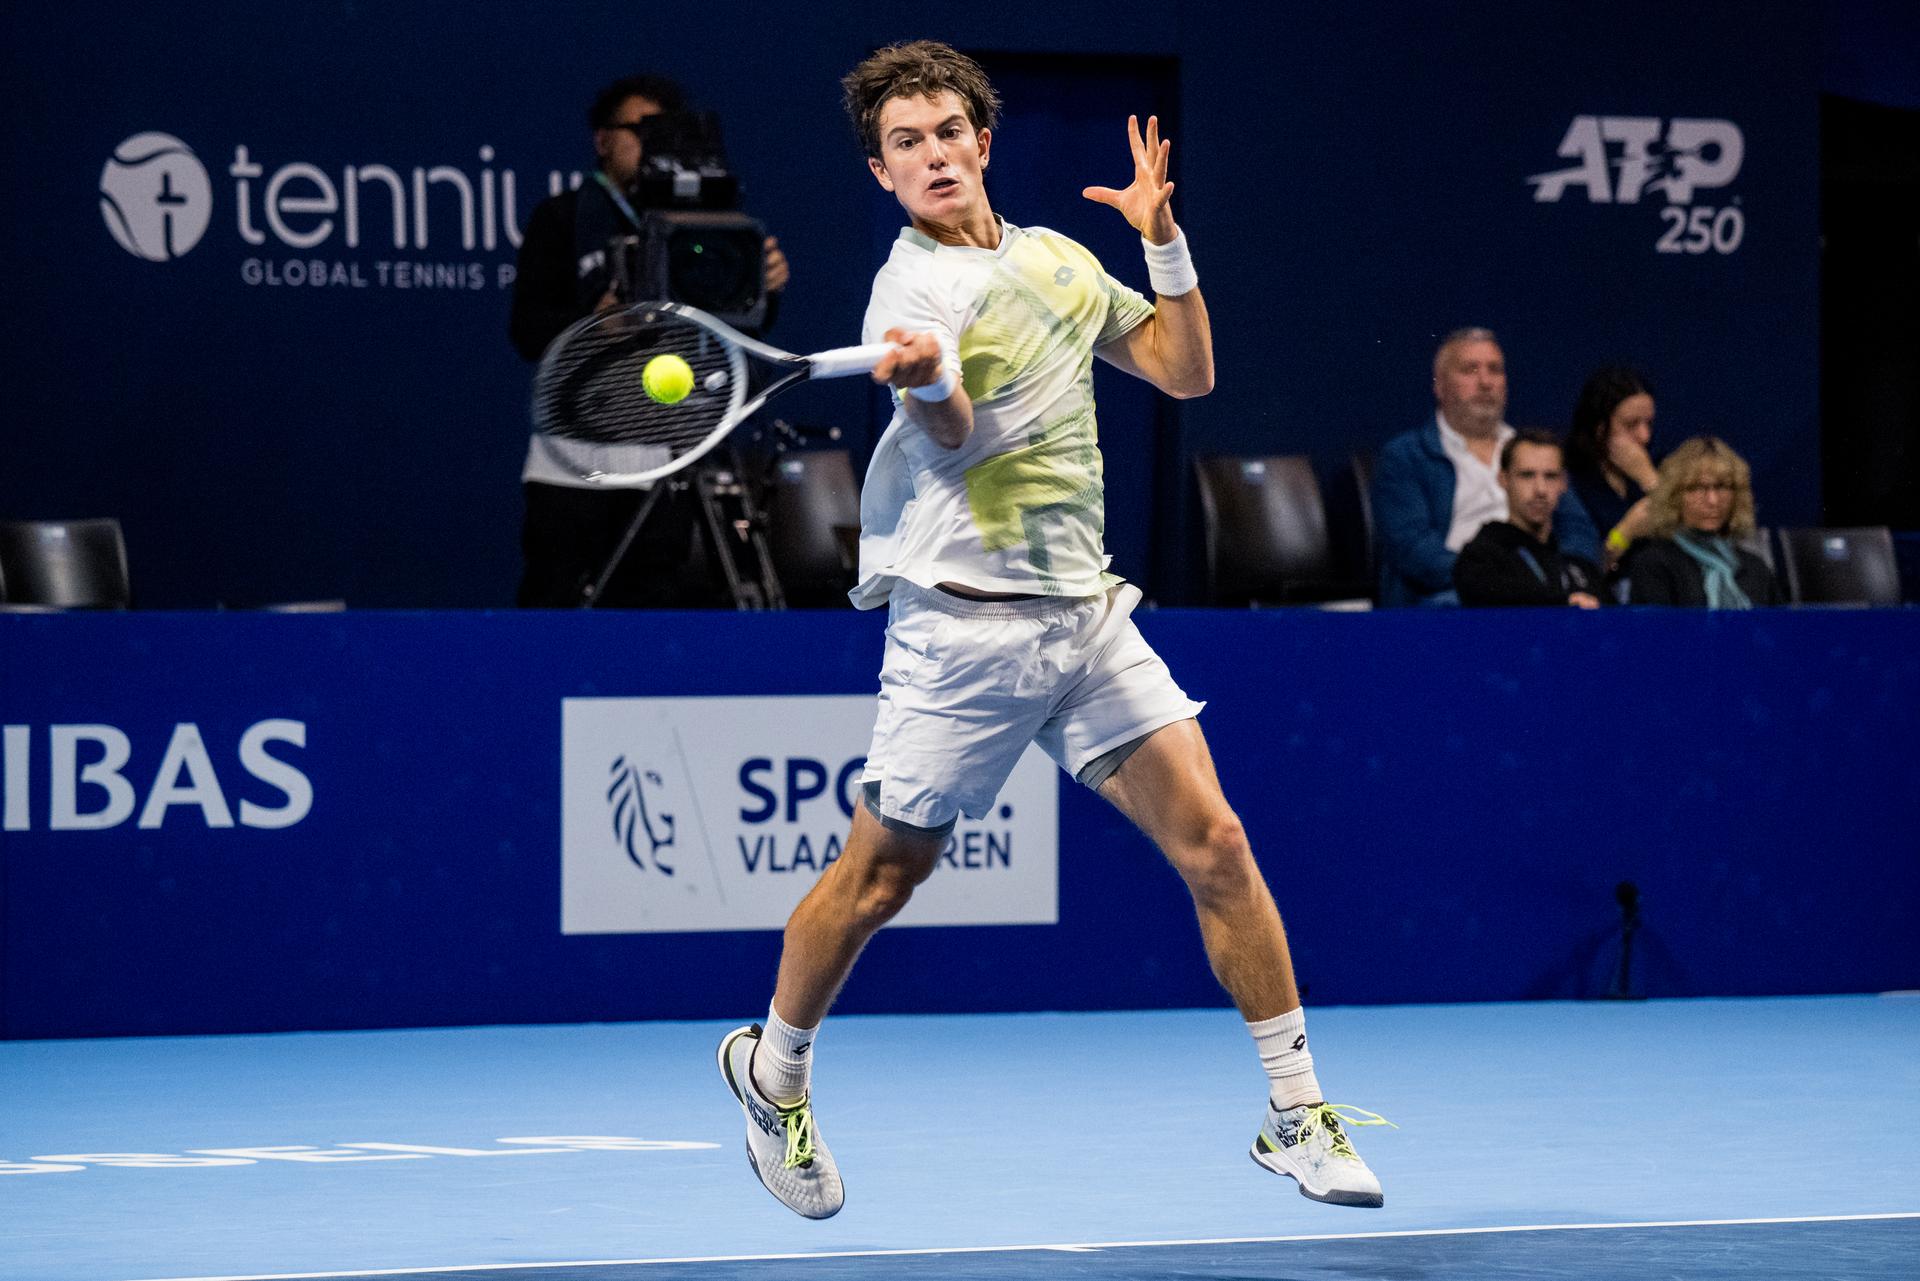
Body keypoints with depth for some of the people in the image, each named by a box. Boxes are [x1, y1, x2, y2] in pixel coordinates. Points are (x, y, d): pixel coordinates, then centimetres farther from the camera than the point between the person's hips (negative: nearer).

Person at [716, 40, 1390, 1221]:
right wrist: (925, 380, -49)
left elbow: (1186, 371, 19)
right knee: (881, 877, 3)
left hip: (1086, 616, 5)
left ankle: (1296, 1116, 1)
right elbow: (954, 438, -25)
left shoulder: (1059, 261, 13)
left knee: (1213, 843, -5)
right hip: (965, 625, -5)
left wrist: (1166, 242, 6)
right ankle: (772, 1070, 28)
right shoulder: (916, 285, -8)